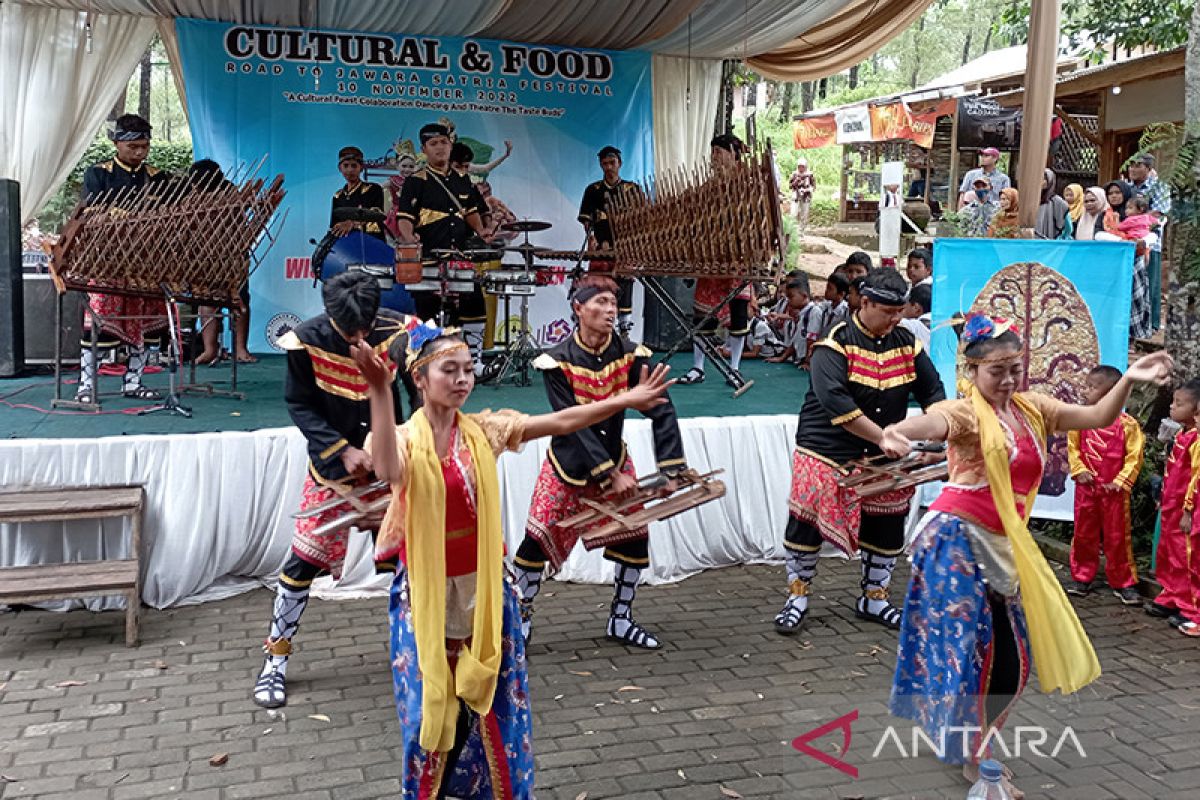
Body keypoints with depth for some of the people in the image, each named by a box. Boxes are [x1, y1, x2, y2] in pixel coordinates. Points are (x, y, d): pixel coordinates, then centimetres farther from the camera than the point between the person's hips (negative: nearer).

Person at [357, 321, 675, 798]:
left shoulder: (484, 431, -2)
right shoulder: (403, 438, -11)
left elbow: (560, 423, -7)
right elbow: (388, 471, -35)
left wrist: (626, 400, -16)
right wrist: (379, 393, -46)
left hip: (483, 587, 3)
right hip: (425, 592, -2)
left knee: (493, 701, 12)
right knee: (430, 705, 10)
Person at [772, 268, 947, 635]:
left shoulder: (908, 344, 3)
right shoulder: (835, 343, -14)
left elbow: (933, 391, 7)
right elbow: (834, 401, -26)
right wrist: (885, 438, -29)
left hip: (883, 459, 5)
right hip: (827, 452, -5)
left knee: (887, 528, 9)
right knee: (807, 522, -2)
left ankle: (873, 598, 29)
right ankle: (798, 596, 17)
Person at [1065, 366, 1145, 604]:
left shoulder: (1127, 424, -11)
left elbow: (1134, 457, -9)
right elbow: (1072, 448, 7)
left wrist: (1120, 482, -14)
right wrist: (1079, 470, -6)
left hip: (1114, 491, -3)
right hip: (1086, 487, 3)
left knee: (1118, 538, 5)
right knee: (1083, 534, 11)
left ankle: (1124, 583, 16)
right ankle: (1082, 577, 23)